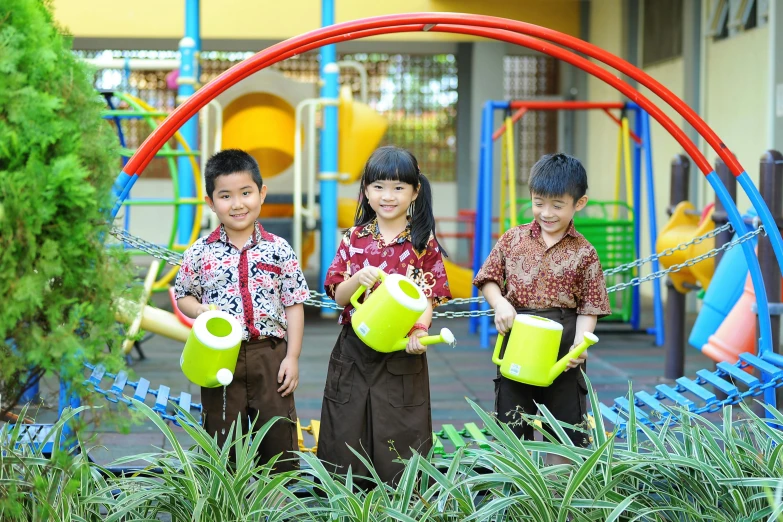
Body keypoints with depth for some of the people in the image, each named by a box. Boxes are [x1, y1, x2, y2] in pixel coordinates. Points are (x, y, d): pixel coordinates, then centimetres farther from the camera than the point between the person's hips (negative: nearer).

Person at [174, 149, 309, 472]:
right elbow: (183, 297, 10)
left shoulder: (279, 250, -1)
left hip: (270, 356, 0)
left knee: (278, 432, 6)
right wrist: (202, 312, -12)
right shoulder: (200, 253, 0)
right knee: (222, 434, 9)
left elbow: (293, 305, 2)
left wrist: (292, 357, -3)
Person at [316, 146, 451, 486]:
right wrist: (358, 278, -17)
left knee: (398, 436, 1)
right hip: (355, 351, 2)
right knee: (347, 434, 5)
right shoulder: (355, 238, 5)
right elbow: (338, 296, 4)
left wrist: (419, 332, -21)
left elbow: (428, 297, -3)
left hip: (402, 354, -2)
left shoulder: (423, 242, -1)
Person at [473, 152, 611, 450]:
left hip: (562, 350, -1)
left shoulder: (583, 253, -2)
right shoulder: (513, 239, 3)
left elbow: (588, 307, -2)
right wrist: (499, 303, -13)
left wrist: (580, 342, -19)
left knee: (566, 427, 9)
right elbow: (489, 279, 8)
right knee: (511, 427, 8)